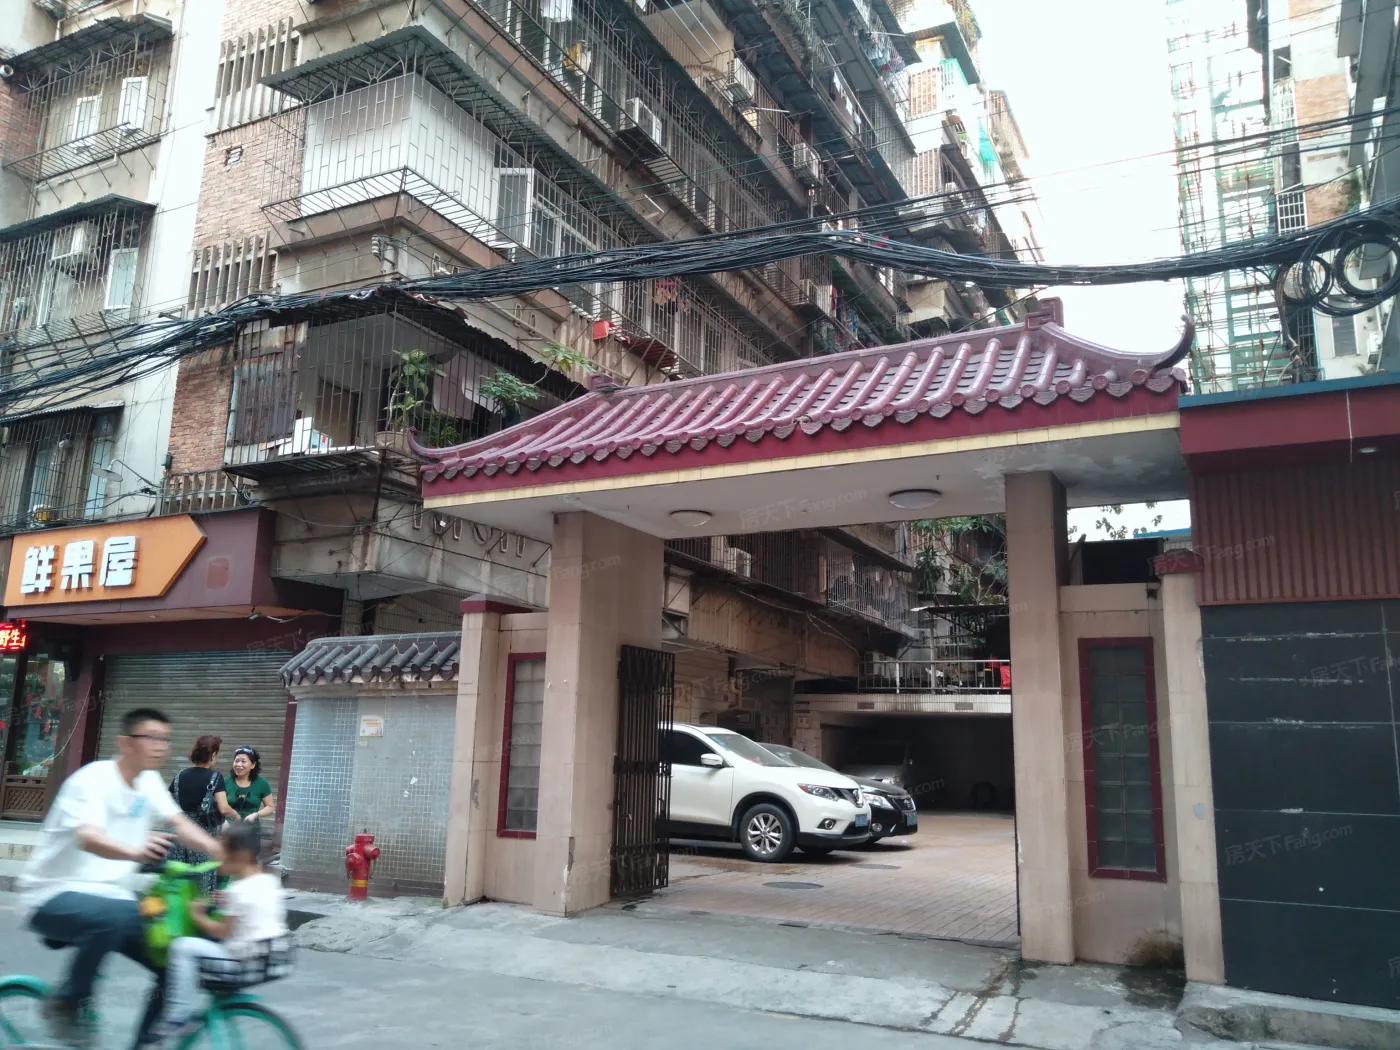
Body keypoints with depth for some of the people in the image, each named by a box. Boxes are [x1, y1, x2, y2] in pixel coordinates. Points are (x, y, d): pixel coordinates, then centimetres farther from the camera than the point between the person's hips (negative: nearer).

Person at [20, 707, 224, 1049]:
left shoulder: (148, 781, 3)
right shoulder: (92, 780, -19)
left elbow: (179, 823, -7)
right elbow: (88, 837, -37)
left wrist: (226, 855, -23)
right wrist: (135, 852, -57)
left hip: (112, 896, 7)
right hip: (56, 895, -7)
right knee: (114, 914, -38)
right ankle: (65, 1002, -13)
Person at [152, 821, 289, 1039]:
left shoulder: (238, 890, -16)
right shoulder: (270, 882, 8)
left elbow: (222, 932, -11)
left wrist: (196, 915, 2)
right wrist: (227, 904, 19)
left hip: (246, 966, -9)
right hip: (269, 961, 9)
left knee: (183, 946, -11)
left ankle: (177, 1019, -7)